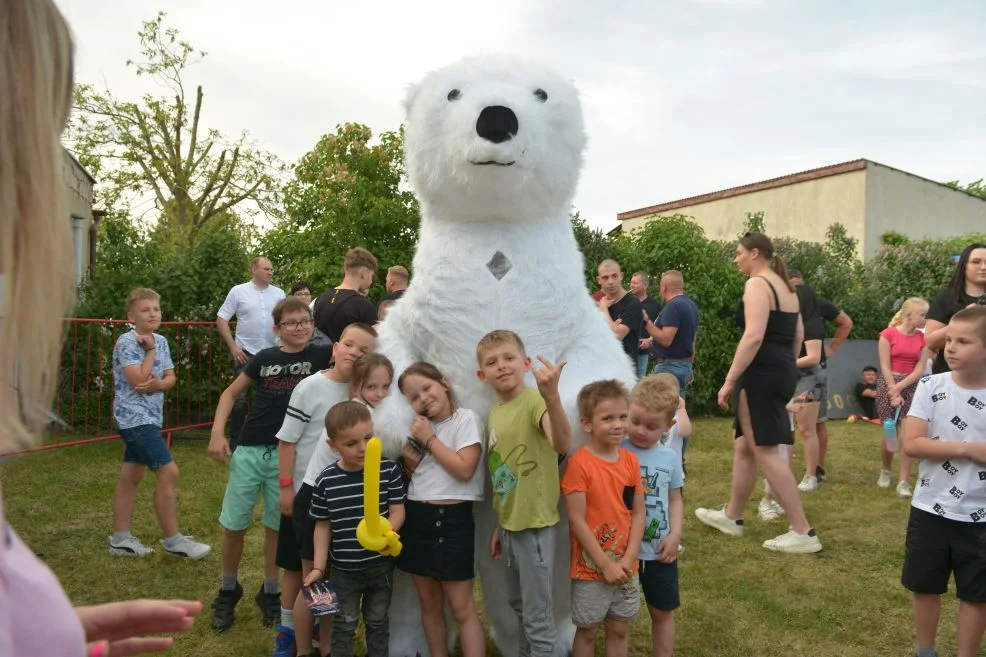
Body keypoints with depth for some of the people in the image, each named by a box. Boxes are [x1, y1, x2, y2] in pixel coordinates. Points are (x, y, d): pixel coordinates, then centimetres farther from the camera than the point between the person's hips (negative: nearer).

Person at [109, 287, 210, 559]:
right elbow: (139, 380, -23)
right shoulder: (127, 342, -14)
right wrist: (150, 350, -13)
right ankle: (173, 539, 0)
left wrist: (158, 384, -13)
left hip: (149, 417, 8)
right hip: (135, 417, -8)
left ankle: (120, 539, 23)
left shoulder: (161, 341, 8)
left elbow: (171, 377, 9)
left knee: (131, 476, 14)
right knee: (168, 472, -10)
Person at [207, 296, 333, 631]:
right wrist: (217, 433, 1)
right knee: (233, 526, 9)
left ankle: (270, 594, 31)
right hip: (249, 450, 2)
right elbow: (231, 392, 10)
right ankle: (228, 591, 32)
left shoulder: (320, 355, -2)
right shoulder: (265, 358, 2)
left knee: (276, 527, 11)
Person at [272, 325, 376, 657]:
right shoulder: (311, 387, -13)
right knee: (298, 565, 10)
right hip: (307, 491, -4)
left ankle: (324, 626, 32)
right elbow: (287, 440, -10)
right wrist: (286, 487, -11)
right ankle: (288, 629, 27)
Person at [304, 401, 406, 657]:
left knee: (378, 622, 20)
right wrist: (318, 567, -3)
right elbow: (323, 526, -3)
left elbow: (398, 511, -11)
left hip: (381, 565, 0)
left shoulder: (388, 470, -15)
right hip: (343, 569, 0)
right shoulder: (326, 481, -12)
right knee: (344, 625, 17)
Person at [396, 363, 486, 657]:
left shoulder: (466, 418, -7)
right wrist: (410, 461, -2)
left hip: (452, 518, -6)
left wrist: (430, 439, -12)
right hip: (416, 517, 6)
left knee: (461, 608, -2)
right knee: (429, 603, 14)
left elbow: (464, 470, -18)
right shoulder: (420, 427, 13)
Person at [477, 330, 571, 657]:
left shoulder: (535, 400, -18)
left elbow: (562, 445, -38)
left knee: (538, 616, 5)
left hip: (535, 524, -8)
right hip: (509, 523, 8)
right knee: (519, 605, 24)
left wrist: (551, 396, -53)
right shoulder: (494, 413, 5)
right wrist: (497, 526, 16)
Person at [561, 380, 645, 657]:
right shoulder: (579, 463, -18)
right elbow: (577, 520, -17)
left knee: (619, 630, 18)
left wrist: (628, 560, -8)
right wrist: (606, 564, -15)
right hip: (590, 568, -5)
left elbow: (639, 513, 1)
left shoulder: (631, 460, -1)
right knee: (587, 632, 12)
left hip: (625, 567, 5)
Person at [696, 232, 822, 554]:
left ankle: (803, 532, -3)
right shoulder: (784, 286, 18)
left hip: (761, 374, -10)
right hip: (782, 372, 10)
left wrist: (729, 380, -22)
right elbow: (798, 335, 21)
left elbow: (754, 337, -23)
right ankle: (731, 516, 29)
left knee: (765, 452, -6)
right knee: (744, 446, 18)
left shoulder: (757, 284, -12)